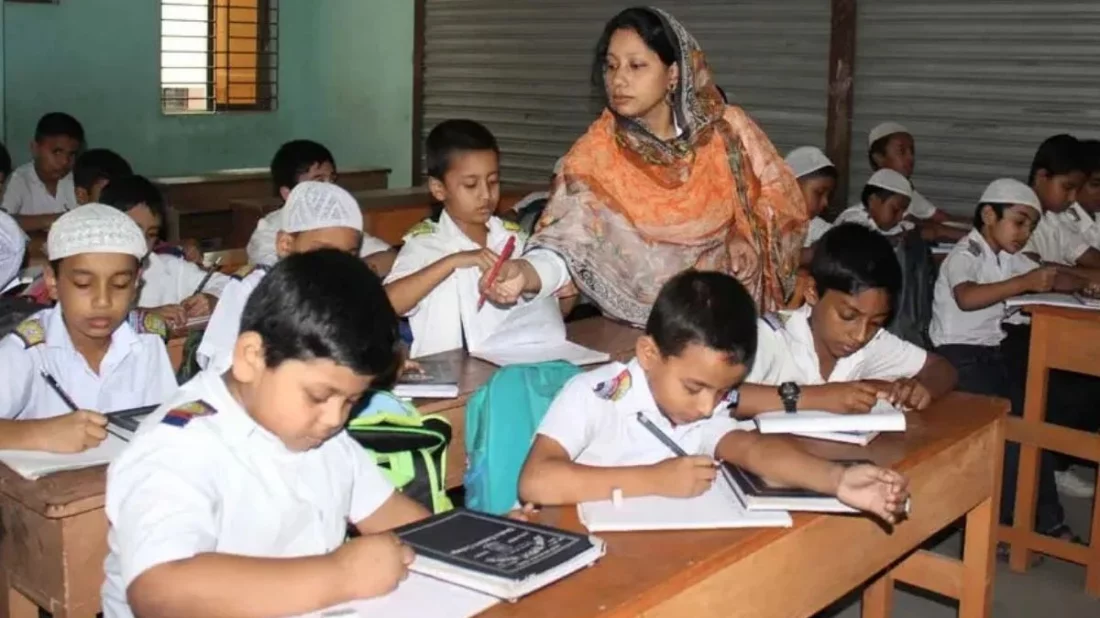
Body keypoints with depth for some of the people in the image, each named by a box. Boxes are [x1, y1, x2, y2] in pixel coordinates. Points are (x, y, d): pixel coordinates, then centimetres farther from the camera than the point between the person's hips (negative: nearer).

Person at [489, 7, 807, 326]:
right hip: (636, 323, -1)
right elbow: (567, 242, -22)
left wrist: (750, 234, -11)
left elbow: (779, 192, 8)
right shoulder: (596, 152, -11)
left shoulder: (726, 128, -6)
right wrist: (525, 271, -42)